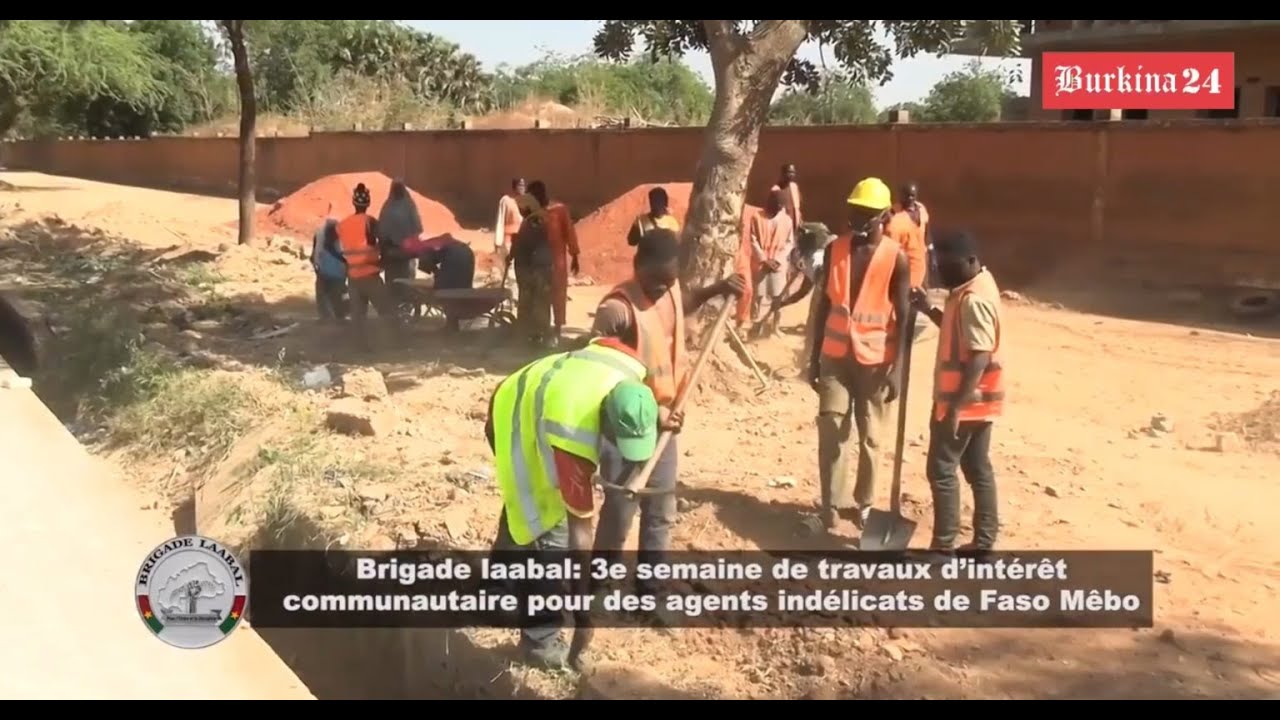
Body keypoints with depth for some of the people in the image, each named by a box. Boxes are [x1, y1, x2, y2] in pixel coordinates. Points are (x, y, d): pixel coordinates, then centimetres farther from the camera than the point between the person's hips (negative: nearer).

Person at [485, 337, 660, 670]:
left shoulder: (632, 373, -29)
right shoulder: (573, 438, -43)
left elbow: (606, 343, -3)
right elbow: (580, 529, -39)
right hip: (516, 426, -8)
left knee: (524, 505, 28)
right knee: (548, 530, -11)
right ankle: (540, 640, 1)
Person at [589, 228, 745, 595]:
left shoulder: (670, 289, 0)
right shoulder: (617, 308, -23)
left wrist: (716, 290, 9)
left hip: (664, 420, 7)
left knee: (661, 511, 16)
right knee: (619, 512, 4)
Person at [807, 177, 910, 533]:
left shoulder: (896, 257, -8)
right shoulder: (835, 249, 3)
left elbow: (903, 316, -6)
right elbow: (825, 304, 8)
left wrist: (897, 368, -11)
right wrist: (814, 356, 7)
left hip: (875, 359, -2)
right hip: (836, 355, 3)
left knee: (870, 436, 8)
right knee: (831, 430, -1)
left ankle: (864, 502, 22)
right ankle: (830, 503, 7)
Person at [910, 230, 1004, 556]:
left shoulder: (974, 299, -23)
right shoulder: (975, 286, 9)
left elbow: (980, 357, -27)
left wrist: (955, 407, -26)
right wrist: (929, 310, 8)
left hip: (965, 401, -10)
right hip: (976, 400, 10)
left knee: (941, 470, -2)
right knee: (978, 468, 14)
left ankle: (943, 548, 6)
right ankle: (984, 543, 22)